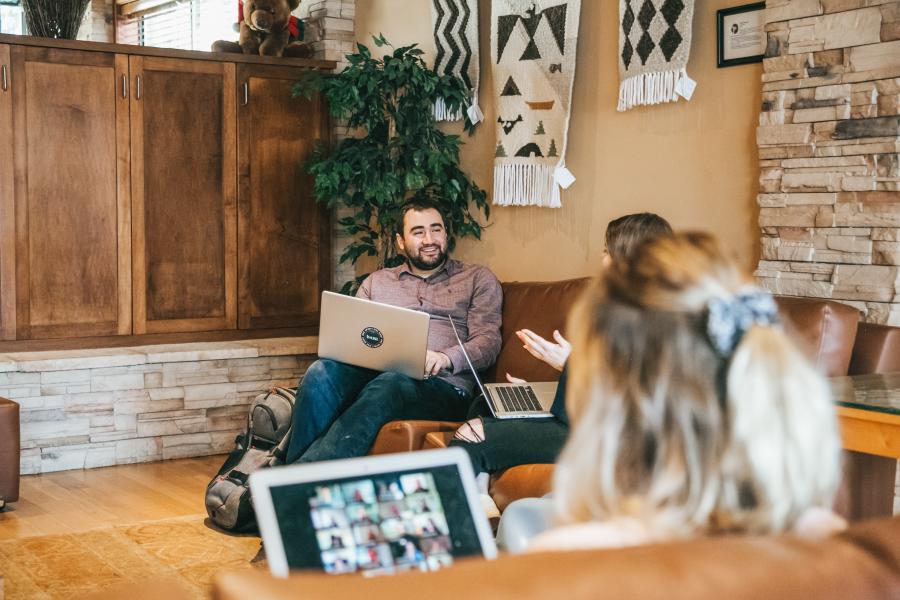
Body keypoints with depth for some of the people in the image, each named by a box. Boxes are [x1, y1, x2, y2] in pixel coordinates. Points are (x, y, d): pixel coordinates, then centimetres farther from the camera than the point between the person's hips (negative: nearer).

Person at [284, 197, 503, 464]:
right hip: (374, 372, 4)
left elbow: (488, 342, 4)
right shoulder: (377, 281, 27)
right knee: (322, 372, -30)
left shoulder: (477, 279, 16)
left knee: (388, 385, -38)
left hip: (442, 384, -3)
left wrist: (446, 358, -18)